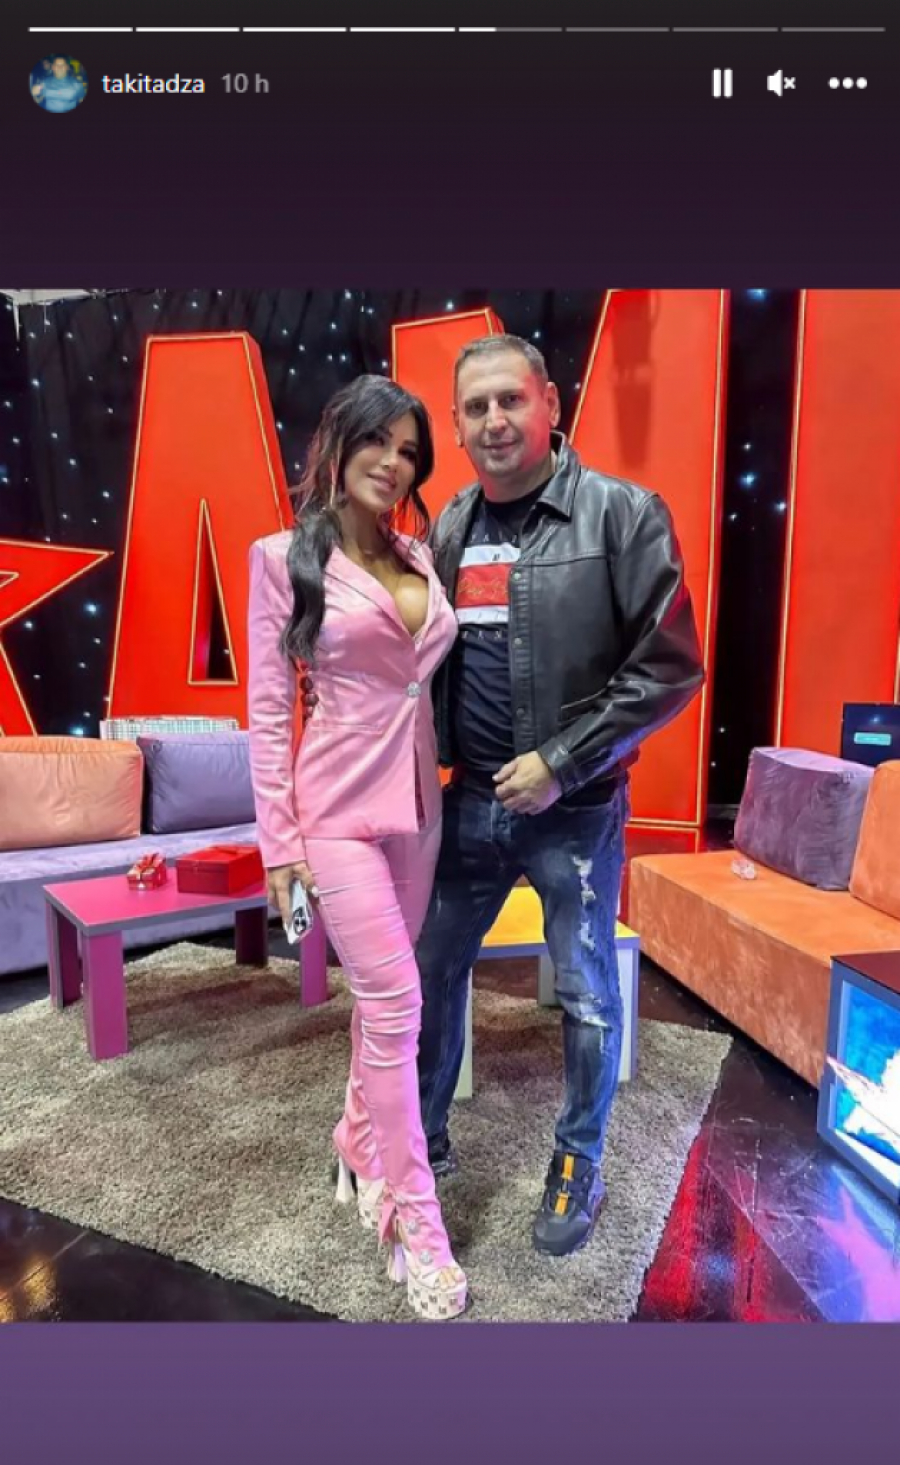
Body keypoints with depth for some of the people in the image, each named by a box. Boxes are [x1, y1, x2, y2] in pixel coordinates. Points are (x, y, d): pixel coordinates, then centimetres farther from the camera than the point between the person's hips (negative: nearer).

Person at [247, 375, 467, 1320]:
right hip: (338, 808, -5)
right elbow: (268, 707, -7)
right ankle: (415, 1221, 12)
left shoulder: (420, 558, 9)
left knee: (382, 995, 16)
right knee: (396, 1001, -6)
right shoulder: (284, 557, -6)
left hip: (414, 804, 6)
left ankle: (359, 1152, 39)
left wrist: (439, 787, 9)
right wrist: (279, 838, -9)